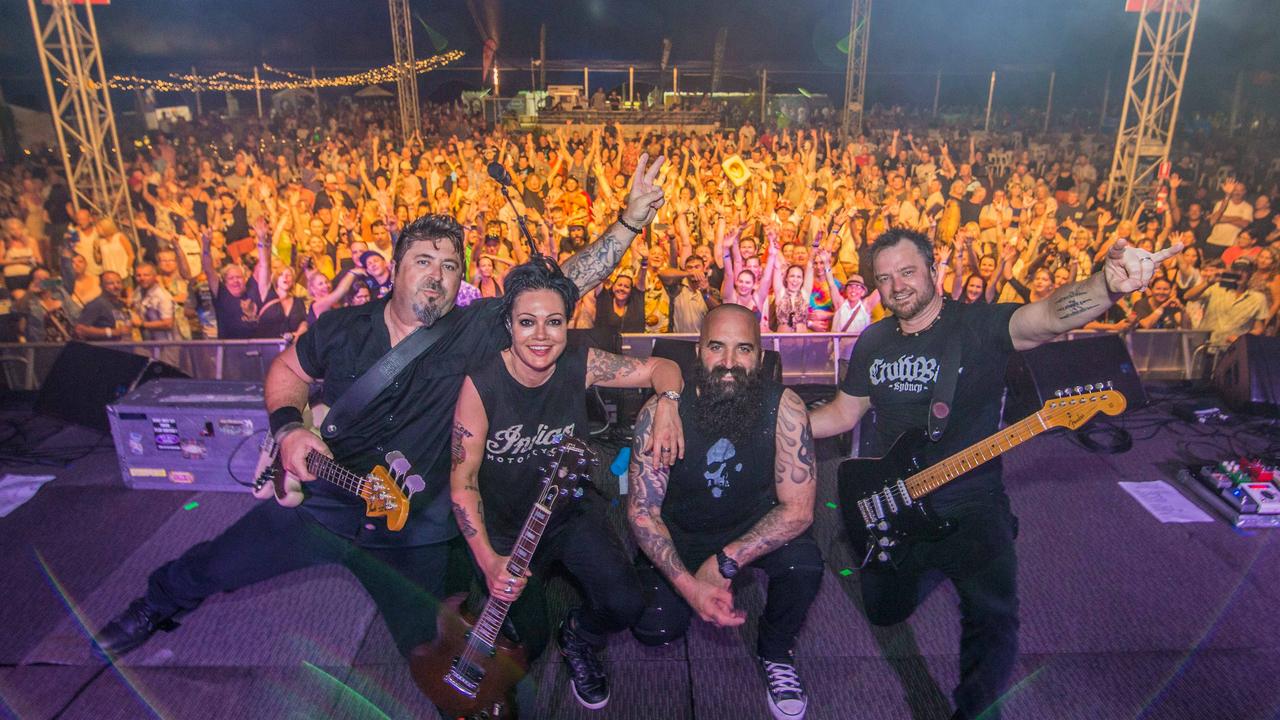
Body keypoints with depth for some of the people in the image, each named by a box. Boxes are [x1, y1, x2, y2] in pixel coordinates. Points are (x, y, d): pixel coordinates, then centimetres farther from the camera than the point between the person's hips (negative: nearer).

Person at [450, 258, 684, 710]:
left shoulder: (580, 366, -14)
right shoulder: (481, 383, -21)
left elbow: (661, 367, -5)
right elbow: (463, 478, -16)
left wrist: (667, 405, -27)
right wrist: (488, 561, -24)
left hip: (570, 514, 2)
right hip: (503, 527, -1)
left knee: (625, 605, -16)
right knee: (523, 646, -6)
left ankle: (579, 638, 20)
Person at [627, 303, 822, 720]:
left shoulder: (783, 408, -23)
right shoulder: (661, 411, -23)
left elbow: (798, 509, -21)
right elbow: (642, 510, -18)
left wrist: (725, 562, -30)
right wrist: (687, 583, -30)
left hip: (754, 525, 0)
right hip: (679, 532, 1)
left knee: (804, 564, -28)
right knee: (654, 629, -14)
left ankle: (776, 651, 5)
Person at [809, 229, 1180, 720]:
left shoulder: (979, 324, -12)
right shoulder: (872, 342, 3)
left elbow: (1050, 314, -32)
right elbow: (843, 412, 12)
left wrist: (1108, 285, -54)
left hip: (969, 504, -4)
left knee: (993, 616, -24)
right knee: (885, 611, 16)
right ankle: (925, 563, 48)